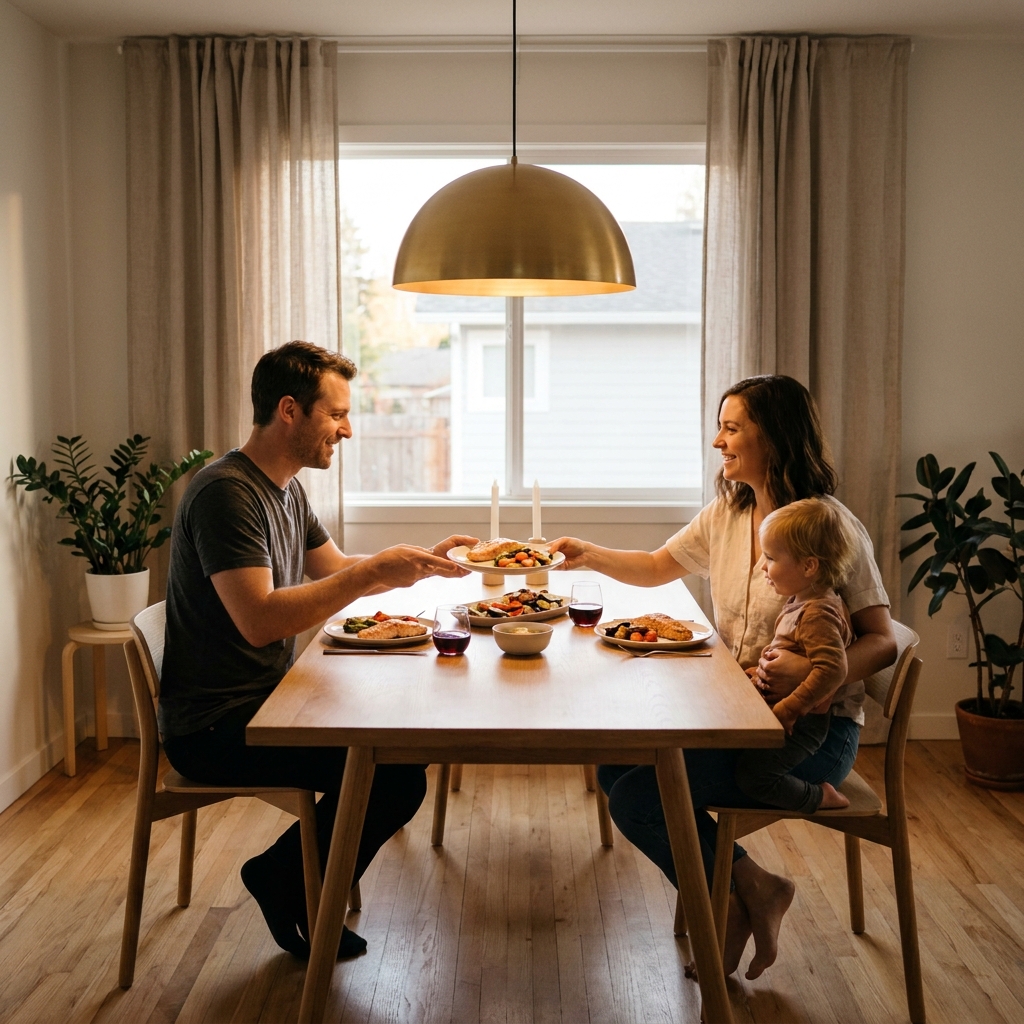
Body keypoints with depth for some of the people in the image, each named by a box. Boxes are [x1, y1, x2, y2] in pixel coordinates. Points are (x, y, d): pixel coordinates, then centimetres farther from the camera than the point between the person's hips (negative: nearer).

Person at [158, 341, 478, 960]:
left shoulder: (286, 489, 12)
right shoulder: (227, 493, -20)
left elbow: (334, 570, 22)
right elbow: (258, 620, -29)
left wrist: (424, 562, 10)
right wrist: (374, 572, -27)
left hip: (262, 702, 10)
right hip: (215, 730, -10)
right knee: (397, 776, -19)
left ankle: (286, 876, 16)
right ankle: (287, 884, 6)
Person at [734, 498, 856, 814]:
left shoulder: (819, 614, -22)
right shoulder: (799, 602, 11)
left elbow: (832, 669, -34)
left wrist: (786, 709, -30)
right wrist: (759, 672, 13)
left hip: (800, 723, -11)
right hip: (773, 710, 11)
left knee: (752, 774, -19)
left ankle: (821, 797, 3)